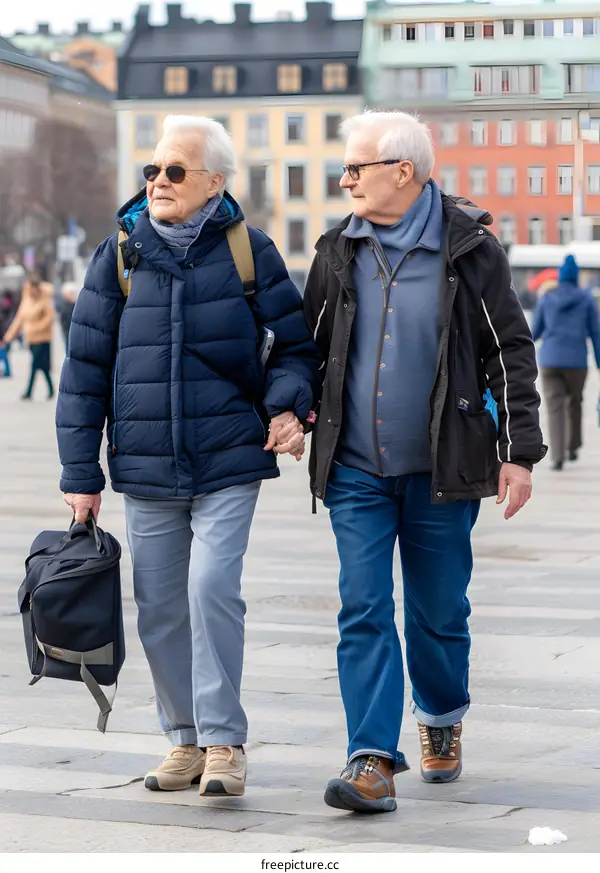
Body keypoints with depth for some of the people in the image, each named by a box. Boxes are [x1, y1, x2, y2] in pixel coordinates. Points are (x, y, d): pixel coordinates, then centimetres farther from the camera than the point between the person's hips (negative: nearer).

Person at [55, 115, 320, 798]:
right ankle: (185, 739, 21)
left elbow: (297, 343, 7)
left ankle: (224, 741, -5)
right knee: (160, 608, 6)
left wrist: (287, 405, -14)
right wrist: (80, 472, 3)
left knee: (212, 589, -16)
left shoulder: (248, 251, -1)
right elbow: (85, 367, 6)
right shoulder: (120, 255, 3)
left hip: (228, 464, -3)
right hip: (145, 469, 3)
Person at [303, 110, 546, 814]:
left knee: (439, 612, 9)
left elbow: (511, 353, -1)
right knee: (363, 612, -6)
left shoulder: (469, 249, -4)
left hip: (442, 469, -2)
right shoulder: (338, 252, 5)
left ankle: (442, 718, 36)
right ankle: (372, 762, -7)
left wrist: (519, 452, -6)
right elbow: (305, 347, 15)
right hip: (355, 471, 2)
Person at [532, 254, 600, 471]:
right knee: (575, 403, 24)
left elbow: (535, 331, 10)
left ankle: (558, 457, -15)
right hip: (576, 361, 0)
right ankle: (573, 448, 32)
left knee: (555, 409, -3)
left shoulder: (547, 299, 4)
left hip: (550, 361, 0)